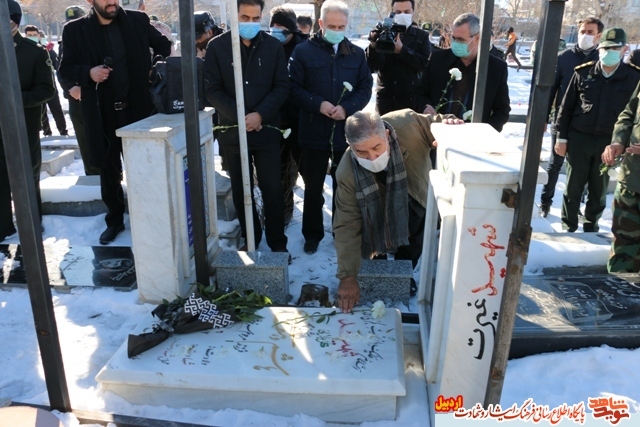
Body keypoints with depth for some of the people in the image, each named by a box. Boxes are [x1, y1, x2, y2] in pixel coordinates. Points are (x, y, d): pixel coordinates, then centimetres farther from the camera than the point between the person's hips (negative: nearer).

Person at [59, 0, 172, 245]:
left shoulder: (137, 20, 1)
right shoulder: (75, 30, -1)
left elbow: (164, 46, 14)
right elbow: (65, 69, 2)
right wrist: (88, 72, -18)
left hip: (137, 108, 0)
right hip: (102, 113, 0)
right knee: (109, 170, 11)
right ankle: (115, 221, 27)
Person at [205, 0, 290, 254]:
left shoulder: (274, 46, 3)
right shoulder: (217, 47, 0)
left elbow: (282, 87, -1)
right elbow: (212, 90, -3)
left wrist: (260, 114, -14)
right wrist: (239, 117, -13)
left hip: (267, 129, 0)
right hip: (232, 130, 1)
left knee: (272, 188, 2)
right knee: (241, 190, 9)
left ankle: (277, 241, 16)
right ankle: (250, 239, 24)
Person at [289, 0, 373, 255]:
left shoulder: (357, 54, 7)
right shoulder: (303, 51, -1)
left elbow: (366, 88, 4)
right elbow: (293, 88, -5)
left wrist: (347, 108, -14)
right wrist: (318, 104, -19)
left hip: (346, 133, 2)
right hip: (313, 133, -2)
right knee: (313, 188, 8)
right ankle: (312, 235, 24)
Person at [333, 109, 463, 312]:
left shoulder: (408, 124, -33)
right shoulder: (347, 174, -32)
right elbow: (347, 226, -25)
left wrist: (449, 124, -37)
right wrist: (348, 276, -24)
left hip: (422, 213, 1)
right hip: (382, 226, -1)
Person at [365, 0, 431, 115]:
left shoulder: (422, 36, 7)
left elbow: (426, 64, -7)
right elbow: (372, 67, -4)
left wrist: (402, 50, -18)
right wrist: (373, 46, -23)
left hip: (413, 100, 0)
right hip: (386, 100, 0)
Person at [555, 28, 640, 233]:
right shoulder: (583, 72, -2)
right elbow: (566, 106, 1)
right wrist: (562, 136, -1)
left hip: (609, 142, 0)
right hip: (579, 138, 0)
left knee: (599, 188, 12)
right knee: (573, 186, 9)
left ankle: (591, 225, 29)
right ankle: (568, 226, 22)